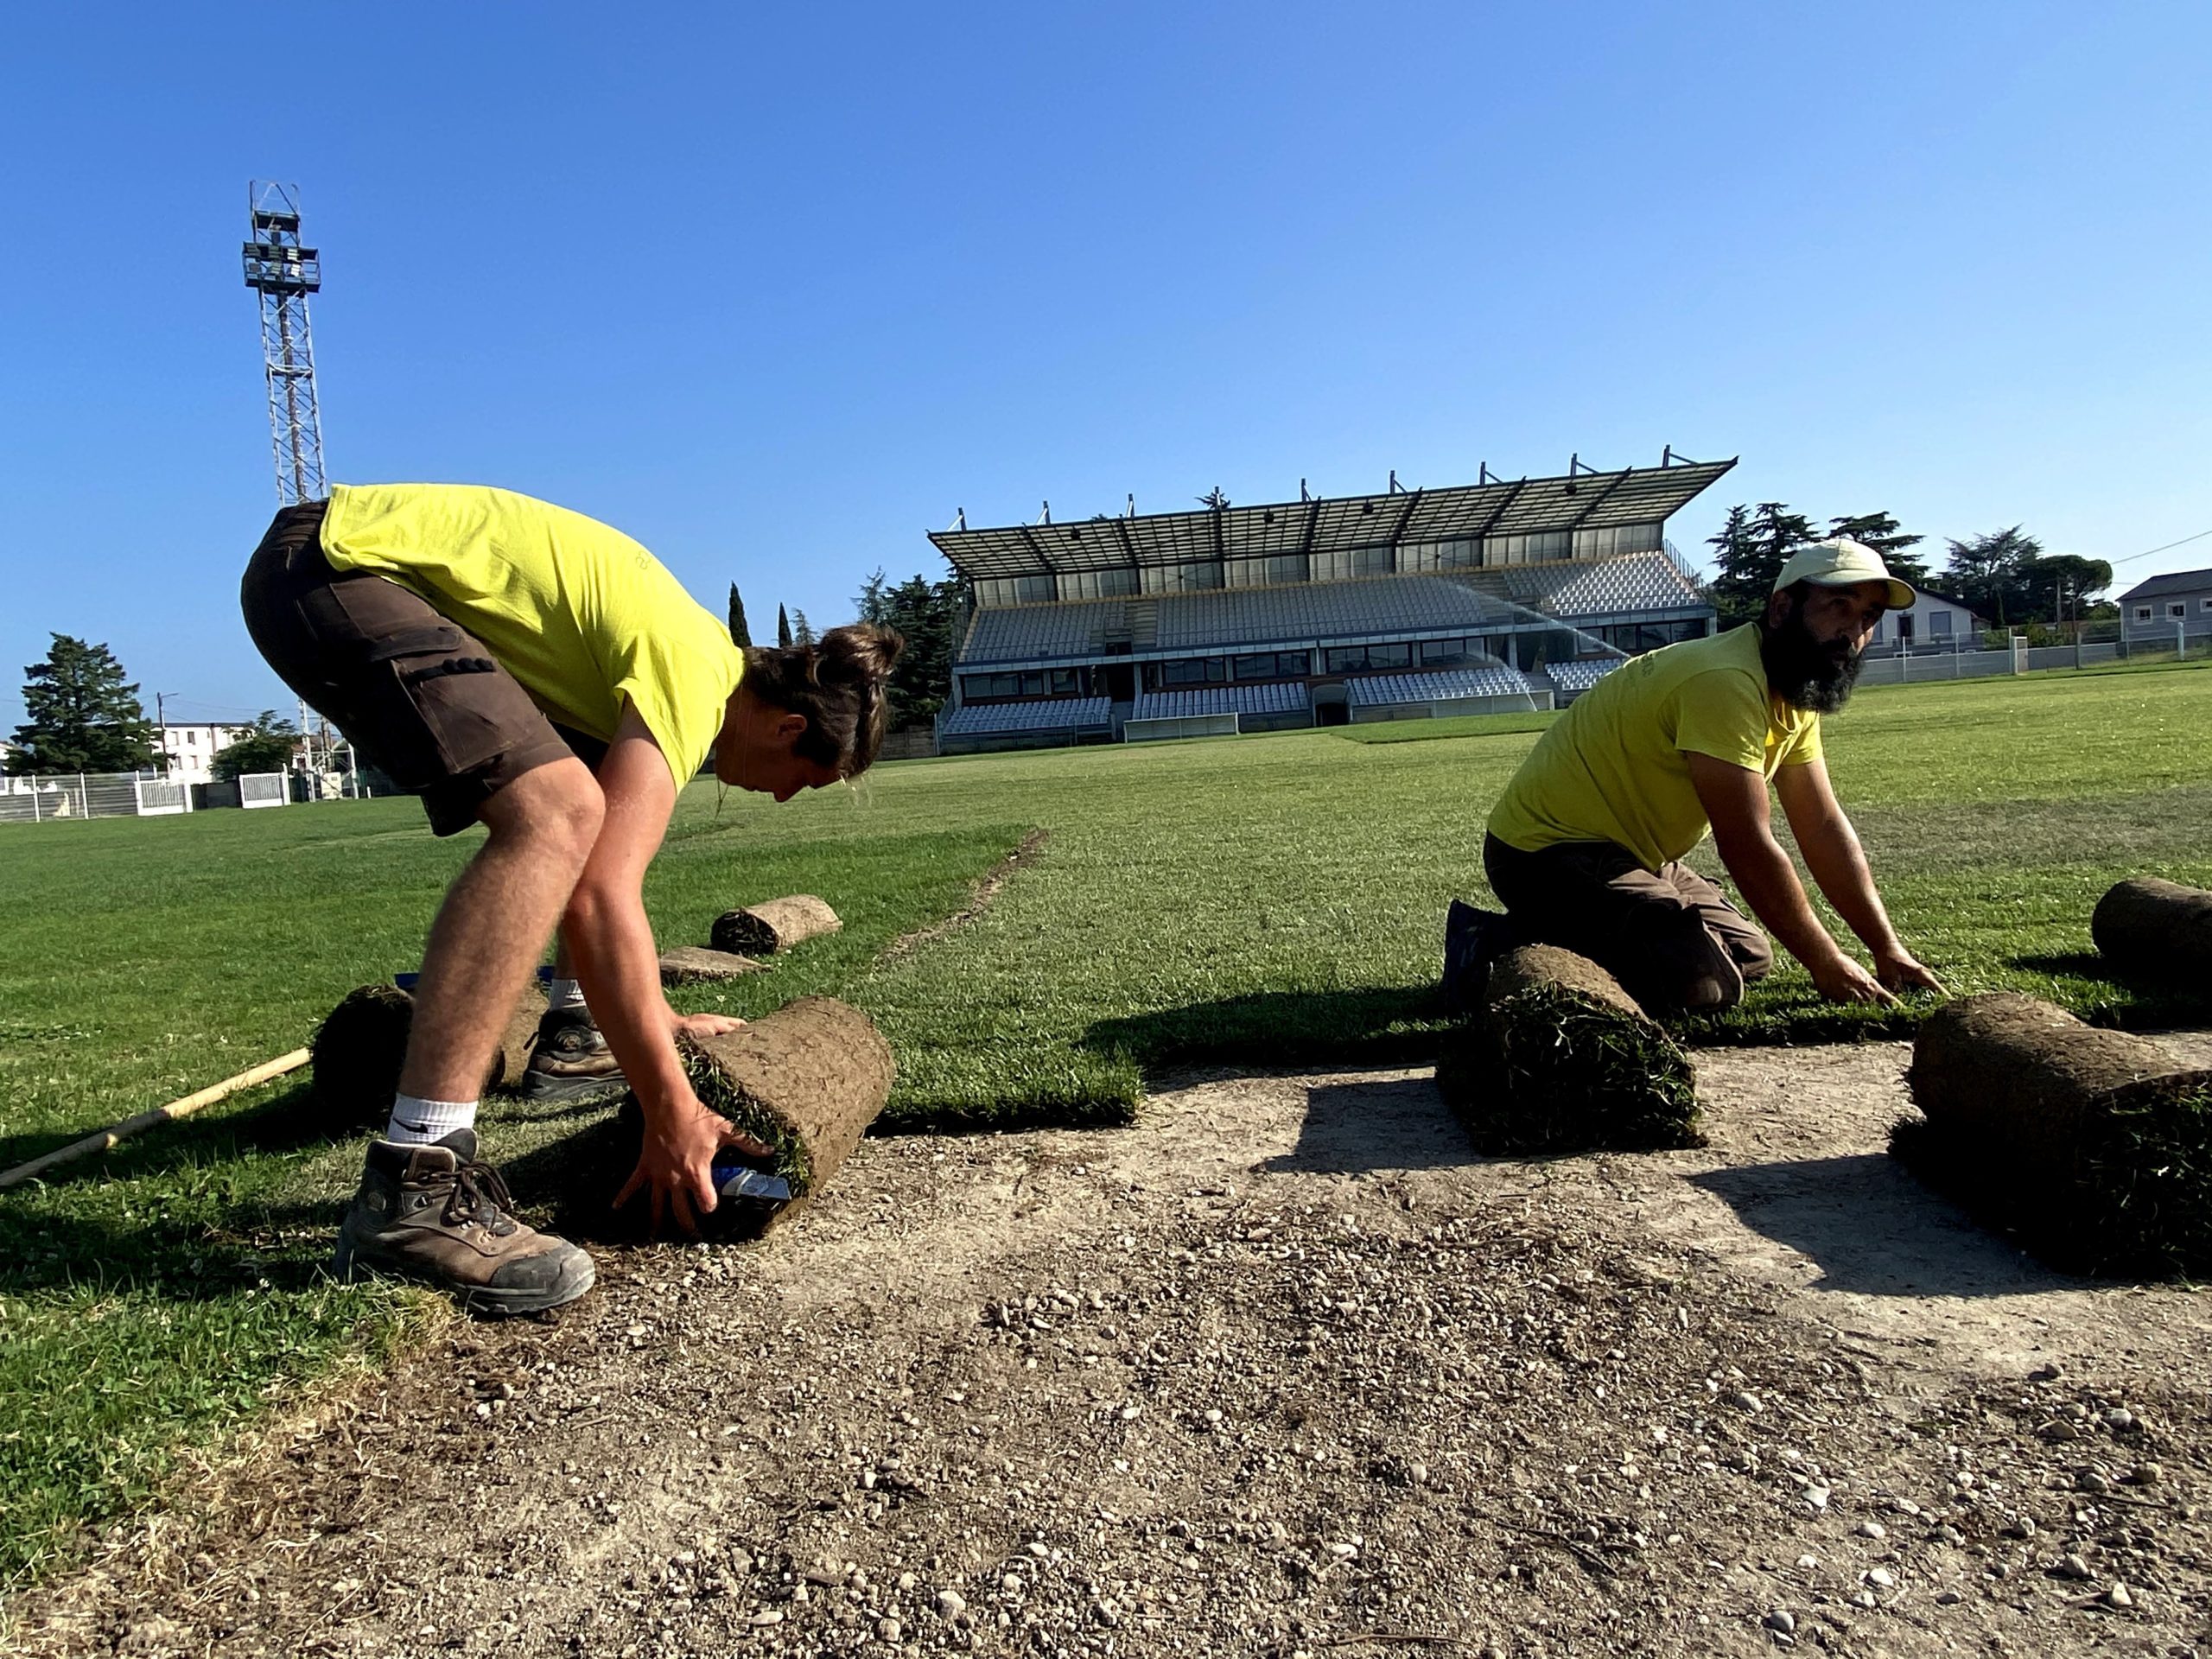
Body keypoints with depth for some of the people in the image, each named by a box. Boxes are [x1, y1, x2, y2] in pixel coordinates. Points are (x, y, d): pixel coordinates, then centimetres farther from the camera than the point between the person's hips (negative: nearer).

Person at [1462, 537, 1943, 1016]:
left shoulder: (1795, 689, 7)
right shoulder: (1725, 682, -24)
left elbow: (1823, 828, 10)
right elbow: (1747, 847, -23)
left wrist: (1888, 949, 5)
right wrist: (1825, 963, -13)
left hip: (1629, 852, 11)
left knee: (1750, 955, 15)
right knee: (1704, 984, -23)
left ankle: (1560, 938, 15)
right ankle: (1498, 949, -11)